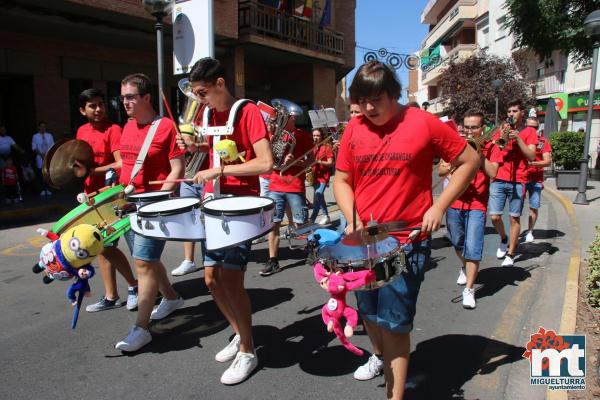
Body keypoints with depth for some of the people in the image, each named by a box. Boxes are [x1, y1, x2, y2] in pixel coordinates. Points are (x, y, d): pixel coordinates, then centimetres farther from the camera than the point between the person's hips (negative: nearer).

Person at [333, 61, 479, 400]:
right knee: (368, 311, 20)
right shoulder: (354, 129, 1)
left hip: (407, 241, -4)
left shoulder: (423, 123, -9)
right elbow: (341, 180, 8)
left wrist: (439, 207, -10)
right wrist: (351, 218, -9)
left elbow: (470, 161, -2)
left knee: (395, 321, -1)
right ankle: (380, 355, 51)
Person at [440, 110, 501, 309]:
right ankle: (464, 267, 48)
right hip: (455, 203, 3)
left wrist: (478, 151, -17)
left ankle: (469, 290, -3)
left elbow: (492, 173, -16)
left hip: (477, 205, -3)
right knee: (458, 244, 19)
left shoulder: (491, 148, 0)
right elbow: (441, 171, -2)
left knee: (473, 248, -11)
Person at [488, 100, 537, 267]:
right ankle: (504, 239, 26)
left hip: (518, 181, -2)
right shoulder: (502, 130, 12)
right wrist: (502, 138, -12)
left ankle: (510, 254, 10)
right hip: (498, 180, 2)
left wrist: (518, 138, -13)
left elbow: (531, 156, -6)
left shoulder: (529, 131, 5)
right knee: (494, 216, -3)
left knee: (514, 218, 0)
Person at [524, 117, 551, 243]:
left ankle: (530, 232, 15)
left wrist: (532, 163, -19)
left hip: (536, 179, 0)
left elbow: (548, 161, -6)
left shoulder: (543, 141, 1)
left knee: (534, 207, 1)